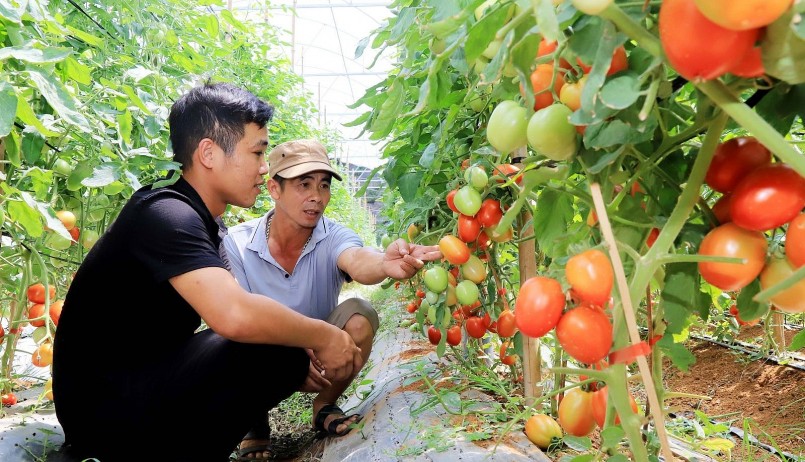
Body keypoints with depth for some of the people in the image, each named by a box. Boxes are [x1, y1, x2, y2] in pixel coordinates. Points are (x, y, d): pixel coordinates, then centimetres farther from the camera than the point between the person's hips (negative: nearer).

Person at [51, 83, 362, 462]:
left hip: (143, 380, 10)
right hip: (102, 405, -10)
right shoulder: (166, 215, -22)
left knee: (279, 339, 11)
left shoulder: (196, 221, 9)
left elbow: (229, 312, 9)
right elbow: (234, 316, -38)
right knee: (275, 350, -25)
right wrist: (324, 336, -21)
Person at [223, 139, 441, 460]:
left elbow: (357, 262, -43)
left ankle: (324, 406, 1)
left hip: (321, 356, 1)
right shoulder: (236, 243, -18)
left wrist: (385, 263, -69)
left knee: (359, 317, -27)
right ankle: (256, 424, 3)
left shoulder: (333, 237, -19)